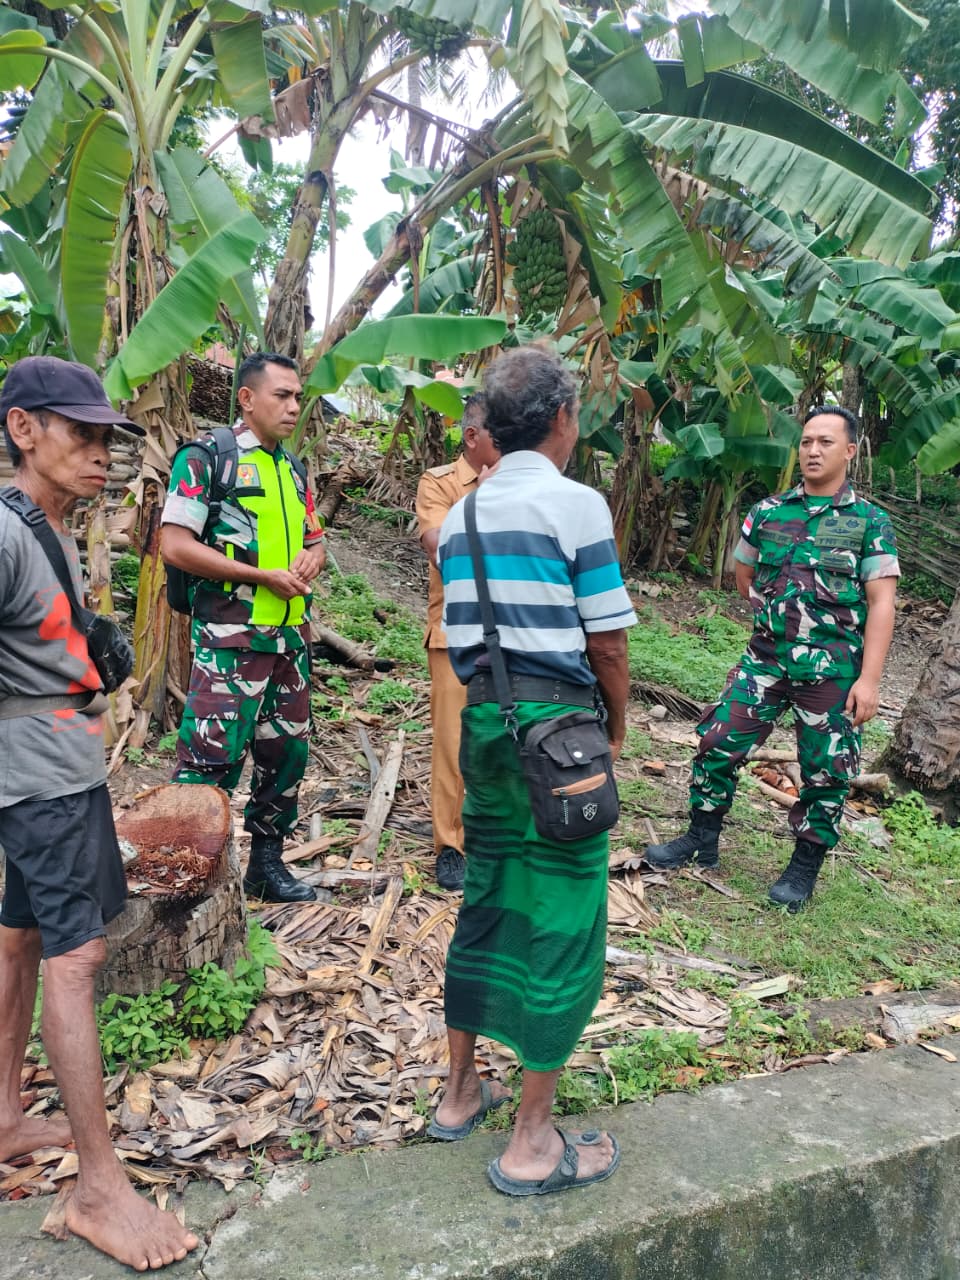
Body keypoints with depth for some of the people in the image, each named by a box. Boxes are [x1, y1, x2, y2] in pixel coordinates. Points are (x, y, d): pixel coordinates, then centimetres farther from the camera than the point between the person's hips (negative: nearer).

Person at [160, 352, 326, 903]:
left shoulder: (293, 469, 16)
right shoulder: (207, 459, -6)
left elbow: (315, 542, 23)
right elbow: (176, 544, -14)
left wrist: (309, 563, -2)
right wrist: (263, 576, -16)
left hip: (291, 637, 8)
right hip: (230, 640, -7)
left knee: (287, 753, 13)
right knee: (213, 759, -7)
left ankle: (267, 861, 27)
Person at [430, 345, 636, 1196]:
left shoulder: (460, 514, 11)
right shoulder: (577, 504, -9)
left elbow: (462, 635, 11)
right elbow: (607, 643, -9)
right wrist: (618, 726, 5)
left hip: (482, 719, 7)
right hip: (557, 723, -7)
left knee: (487, 904, 18)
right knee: (563, 925, 4)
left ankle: (461, 1093, 33)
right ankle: (533, 1144, 16)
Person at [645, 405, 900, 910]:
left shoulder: (870, 522, -2)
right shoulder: (768, 511, 6)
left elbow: (881, 604, -7)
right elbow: (743, 576, 19)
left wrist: (868, 679, -14)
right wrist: (777, 615, 12)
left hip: (833, 672, -2)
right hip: (765, 658, 3)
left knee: (826, 773, 6)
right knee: (717, 744, 2)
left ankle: (804, 868, 25)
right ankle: (701, 841, 20)